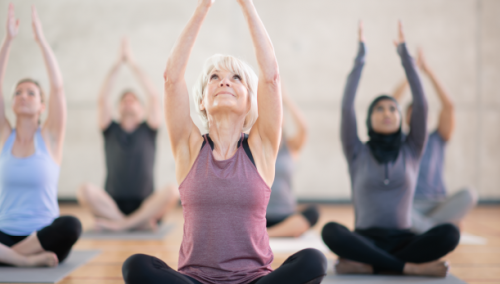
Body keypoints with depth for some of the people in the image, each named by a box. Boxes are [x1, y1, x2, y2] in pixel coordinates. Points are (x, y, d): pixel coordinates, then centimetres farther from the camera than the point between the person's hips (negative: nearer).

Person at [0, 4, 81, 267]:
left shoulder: (50, 137, 2)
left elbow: (57, 86, -9)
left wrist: (41, 38, -10)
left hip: (42, 233, -1)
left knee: (71, 226, -36)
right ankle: (30, 259, -23)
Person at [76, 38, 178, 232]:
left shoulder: (148, 130, 14)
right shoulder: (111, 130, 15)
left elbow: (154, 97, 0)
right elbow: (102, 99, 1)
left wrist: (132, 63, 0)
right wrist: (118, 64, -1)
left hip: (146, 206, 0)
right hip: (112, 206, 0)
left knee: (172, 191, -31)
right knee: (85, 191, -29)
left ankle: (119, 223, -27)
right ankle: (141, 222, -28)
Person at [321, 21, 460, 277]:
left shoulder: (411, 151, 11)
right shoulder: (357, 153, 8)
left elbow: (421, 104, 2)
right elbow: (346, 107, -3)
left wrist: (405, 55, 4)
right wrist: (360, 57, 1)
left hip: (403, 241, 1)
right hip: (366, 240, -1)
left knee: (449, 233, -29)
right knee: (331, 231, -34)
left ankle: (365, 265, -28)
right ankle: (410, 267, -30)